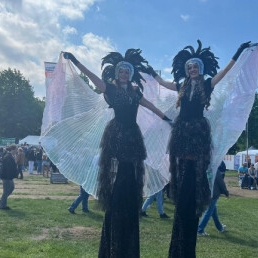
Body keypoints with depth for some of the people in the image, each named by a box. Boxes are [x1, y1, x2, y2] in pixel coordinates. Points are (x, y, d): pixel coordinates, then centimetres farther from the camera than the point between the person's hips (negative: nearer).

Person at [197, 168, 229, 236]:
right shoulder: (216, 170, -17)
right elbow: (221, 183, -10)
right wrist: (226, 192, 4)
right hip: (213, 194, -8)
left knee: (214, 211, 21)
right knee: (208, 212, -2)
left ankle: (220, 227, 36)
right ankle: (200, 230, -1)